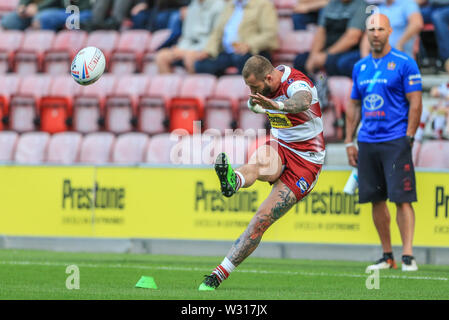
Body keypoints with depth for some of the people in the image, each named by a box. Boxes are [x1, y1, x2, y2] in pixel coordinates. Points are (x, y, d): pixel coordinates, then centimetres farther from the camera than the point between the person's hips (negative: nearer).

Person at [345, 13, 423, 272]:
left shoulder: (404, 63, -4)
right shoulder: (360, 67, 14)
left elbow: (416, 103, -7)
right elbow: (354, 106, 19)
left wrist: (408, 138, -13)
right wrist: (349, 141, 13)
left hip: (395, 141, -6)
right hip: (367, 143, 6)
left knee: (402, 199, -10)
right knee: (376, 200, 7)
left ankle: (408, 255, -12)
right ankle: (387, 256, 15)